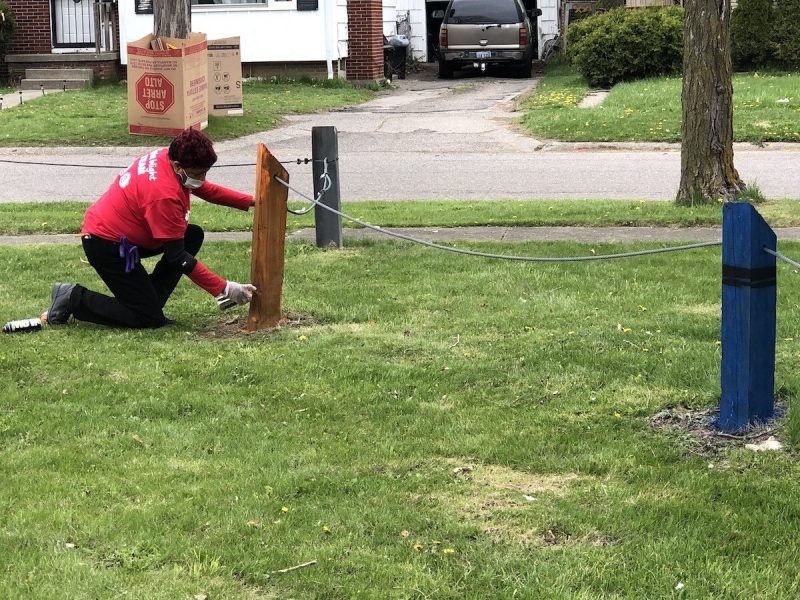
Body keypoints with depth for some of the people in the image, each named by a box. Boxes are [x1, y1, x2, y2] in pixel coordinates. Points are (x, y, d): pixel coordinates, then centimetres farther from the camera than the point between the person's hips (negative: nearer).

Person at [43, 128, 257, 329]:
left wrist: (251, 201, 8)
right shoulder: (164, 195, -31)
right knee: (150, 319, -7)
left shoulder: (166, 157, -6)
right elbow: (177, 257, -25)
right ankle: (74, 299, 0)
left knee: (194, 236, 7)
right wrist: (223, 289, -24)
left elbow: (205, 189, 15)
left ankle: (148, 303, 6)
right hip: (106, 245, -10)